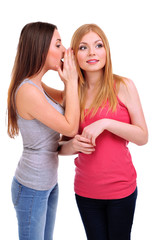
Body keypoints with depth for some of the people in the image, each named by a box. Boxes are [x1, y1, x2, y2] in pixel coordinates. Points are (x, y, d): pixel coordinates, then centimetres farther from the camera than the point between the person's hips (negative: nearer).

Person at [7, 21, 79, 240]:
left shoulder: (38, 86, 4)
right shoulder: (28, 91, -25)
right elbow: (70, 128, -20)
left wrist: (69, 81, -2)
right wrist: (71, 81, -15)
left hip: (49, 183, 9)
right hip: (32, 189, -9)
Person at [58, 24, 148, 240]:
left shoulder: (123, 86, -7)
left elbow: (143, 137, -10)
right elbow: (62, 147, 7)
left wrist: (105, 123, -22)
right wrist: (74, 145, -15)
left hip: (121, 188, -2)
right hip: (86, 190, 3)